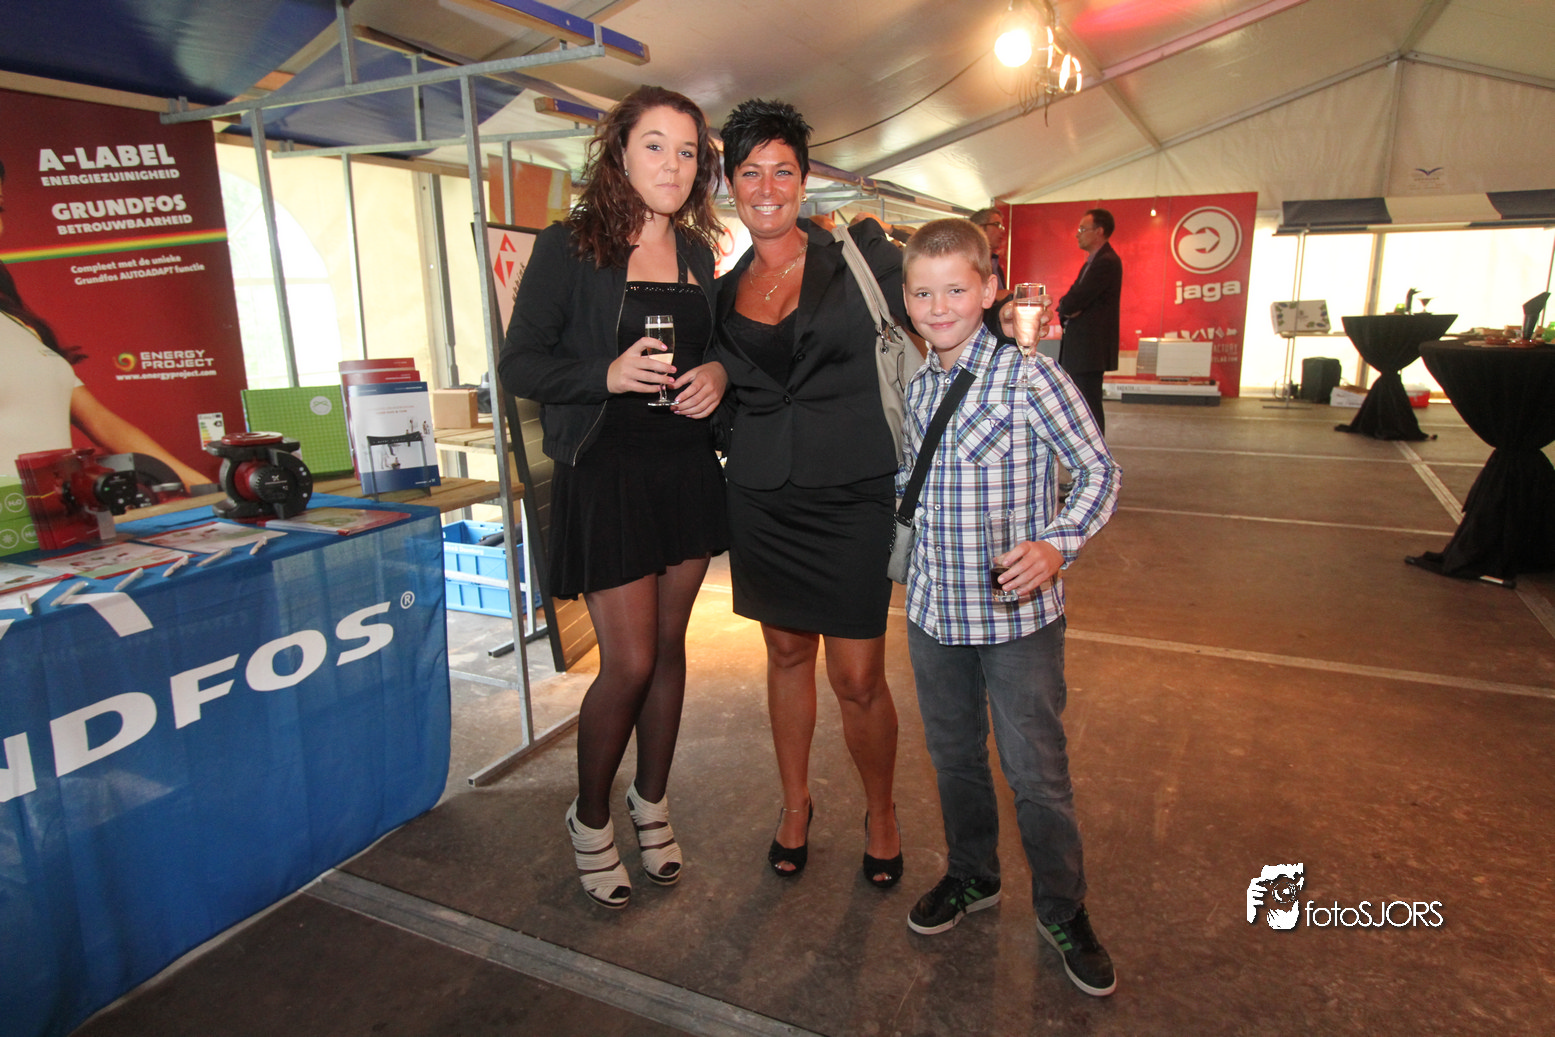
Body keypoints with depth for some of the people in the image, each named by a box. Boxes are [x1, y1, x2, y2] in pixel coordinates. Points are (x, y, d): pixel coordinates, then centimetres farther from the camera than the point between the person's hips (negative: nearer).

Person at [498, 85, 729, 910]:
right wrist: (608, 374, -22)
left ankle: (651, 802, 34)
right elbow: (518, 364, -7)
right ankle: (590, 818, 24)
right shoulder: (569, 246, -5)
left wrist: (717, 374, -3)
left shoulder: (698, 253, 12)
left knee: (668, 647, 13)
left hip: (687, 467, 5)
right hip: (606, 472, -5)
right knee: (628, 662, -3)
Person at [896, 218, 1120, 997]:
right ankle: (970, 875, 43)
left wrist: (1057, 544, -21)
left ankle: (1062, 911, 31)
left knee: (1037, 772, 7)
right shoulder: (918, 387, 5)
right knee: (953, 756, 20)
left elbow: (1099, 471, -9)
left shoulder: (1031, 377, -13)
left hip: (1018, 616, -5)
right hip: (933, 611, 6)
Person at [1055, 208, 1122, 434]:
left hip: (1090, 347, -11)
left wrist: (1065, 307, -3)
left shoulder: (1107, 262, -15)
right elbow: (1067, 302, 14)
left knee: (1089, 406, -7)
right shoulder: (1094, 261, 19)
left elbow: (1073, 302, -23)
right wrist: (1067, 308, -7)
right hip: (1078, 347, 11)